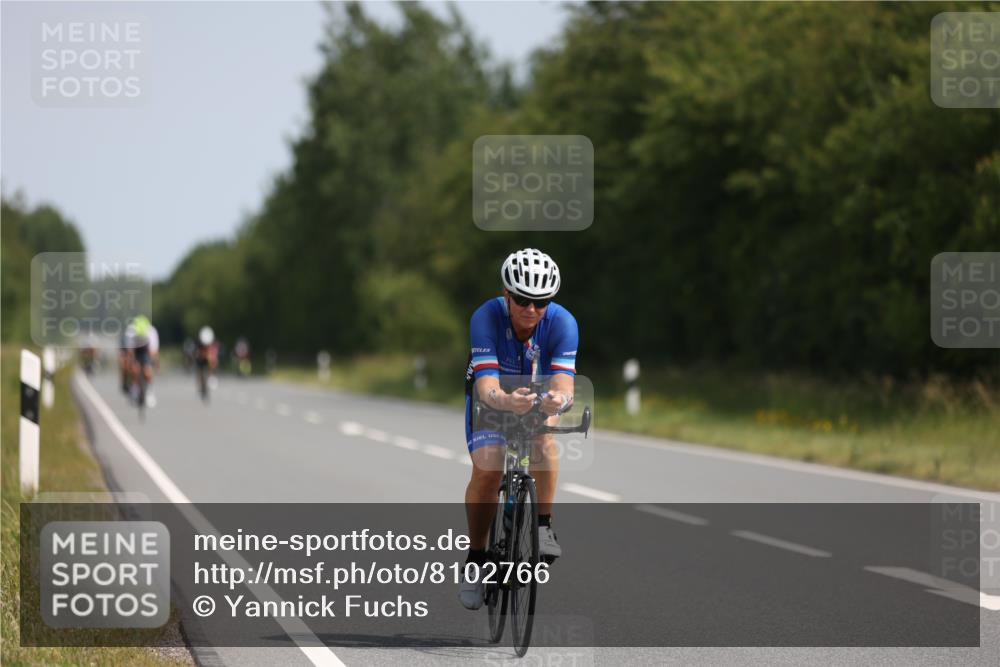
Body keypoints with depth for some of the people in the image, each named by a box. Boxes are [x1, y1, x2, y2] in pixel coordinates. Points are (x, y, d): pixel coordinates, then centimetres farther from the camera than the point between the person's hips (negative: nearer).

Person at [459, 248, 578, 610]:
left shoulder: (562, 323, -28)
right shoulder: (486, 318, -32)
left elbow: (563, 383, -39)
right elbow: (487, 388, -41)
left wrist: (559, 399, -63)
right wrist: (506, 401, -65)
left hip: (539, 391, 1)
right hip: (494, 393, -1)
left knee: (543, 433, -33)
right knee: (486, 469, -22)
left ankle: (544, 526, -22)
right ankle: (476, 559, -4)